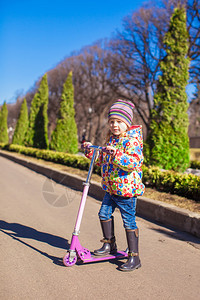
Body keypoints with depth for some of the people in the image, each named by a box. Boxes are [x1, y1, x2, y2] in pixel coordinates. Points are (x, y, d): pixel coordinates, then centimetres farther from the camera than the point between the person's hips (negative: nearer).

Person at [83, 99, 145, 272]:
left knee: (129, 221, -2)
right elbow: (102, 160, 21)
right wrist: (91, 151, 9)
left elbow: (134, 162, -28)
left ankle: (134, 257, 10)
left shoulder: (132, 140, -14)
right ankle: (109, 245, 35)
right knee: (104, 213, 15)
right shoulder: (111, 139, 12)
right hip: (111, 188, 9)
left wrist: (116, 155, -37)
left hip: (126, 188, -9)